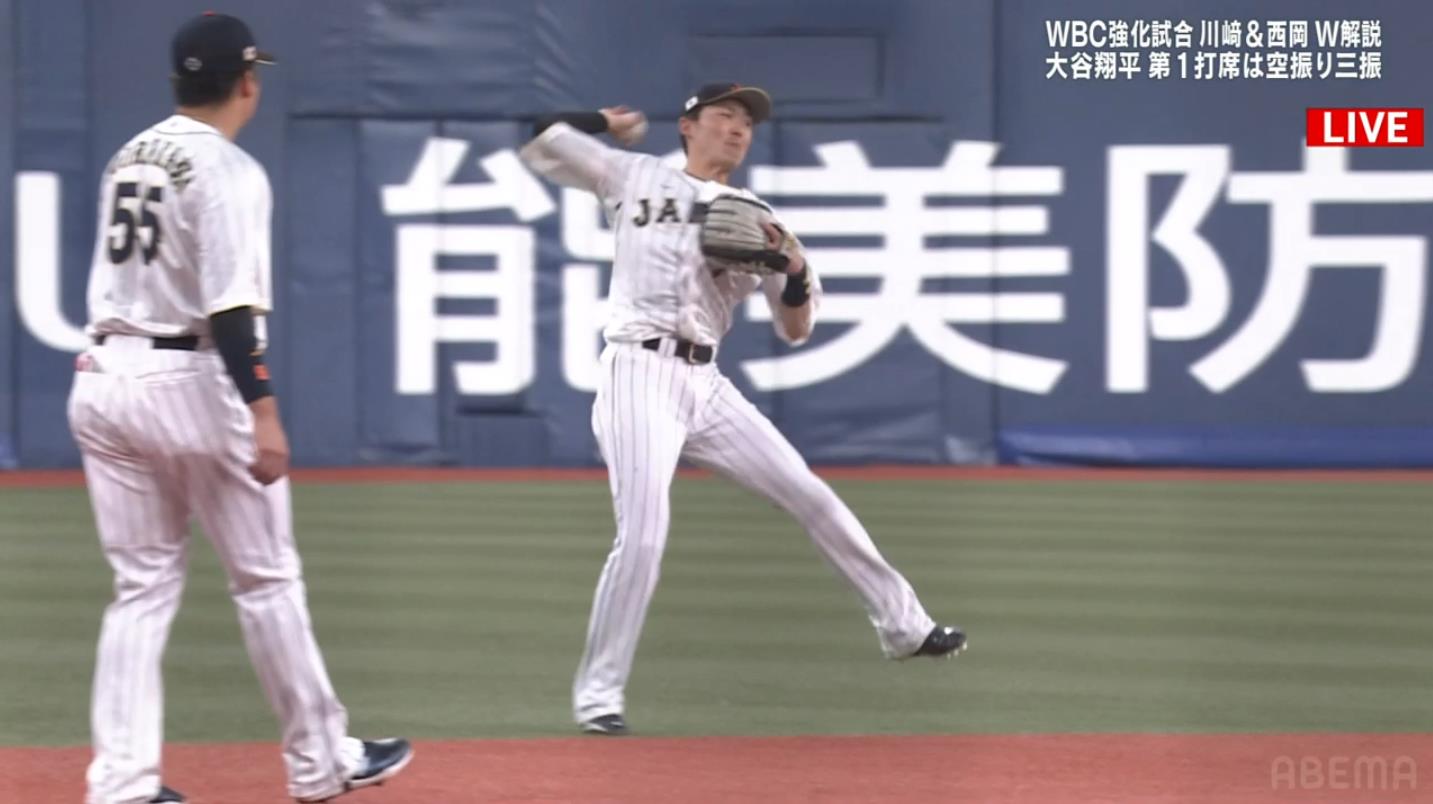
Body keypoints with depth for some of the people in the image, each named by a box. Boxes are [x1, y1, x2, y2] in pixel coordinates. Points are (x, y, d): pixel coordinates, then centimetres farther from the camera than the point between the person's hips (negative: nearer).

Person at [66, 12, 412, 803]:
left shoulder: (127, 159, 12)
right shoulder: (228, 171, -11)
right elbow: (228, 304, -20)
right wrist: (261, 410, -23)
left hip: (102, 379, 7)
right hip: (189, 383, -7)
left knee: (142, 586, 9)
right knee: (266, 580, 5)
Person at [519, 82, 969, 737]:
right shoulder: (635, 177, 10)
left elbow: (794, 329, 11)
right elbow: (542, 142, 10)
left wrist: (797, 269, -7)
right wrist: (609, 124, 15)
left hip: (706, 385, 4)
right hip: (639, 375, -4)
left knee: (811, 497, 5)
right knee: (643, 536, -18)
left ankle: (904, 626, 19)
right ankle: (598, 694, -8)